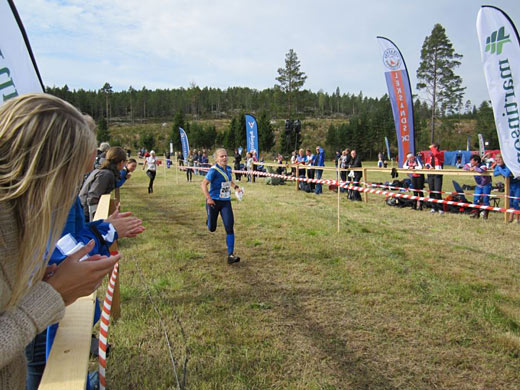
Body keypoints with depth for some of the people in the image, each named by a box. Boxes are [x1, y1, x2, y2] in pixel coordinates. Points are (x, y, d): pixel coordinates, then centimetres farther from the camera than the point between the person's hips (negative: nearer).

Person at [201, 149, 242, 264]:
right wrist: (208, 198, -29)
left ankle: (231, 255, -5)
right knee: (212, 228, 9)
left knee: (229, 228, -8)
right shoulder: (214, 170, -14)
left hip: (226, 202, 4)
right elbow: (204, 184, -19)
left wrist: (235, 187, 11)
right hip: (214, 202, -4)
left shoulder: (228, 168, 6)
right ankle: (209, 220, 49)